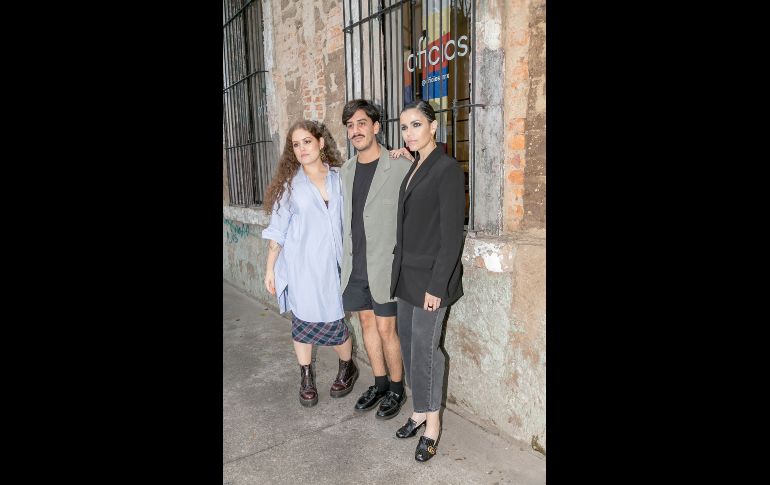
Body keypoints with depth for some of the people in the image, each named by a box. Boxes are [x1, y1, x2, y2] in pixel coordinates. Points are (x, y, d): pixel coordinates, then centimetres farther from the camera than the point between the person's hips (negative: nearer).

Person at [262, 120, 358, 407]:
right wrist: (270, 269, 4)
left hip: (332, 264, 0)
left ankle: (347, 367, 32)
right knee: (303, 322, 8)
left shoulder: (340, 177, 4)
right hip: (301, 266, 0)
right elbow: (277, 230, 4)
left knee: (334, 322, 3)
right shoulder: (290, 184, 1)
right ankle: (306, 377, 31)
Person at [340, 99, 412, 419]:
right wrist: (345, 258, 13)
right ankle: (380, 383, 34)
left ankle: (396, 389, 25)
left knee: (385, 329, 2)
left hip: (386, 265, -6)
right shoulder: (345, 171, 9)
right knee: (367, 323, 16)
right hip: (354, 266, 6)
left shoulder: (401, 167, -11)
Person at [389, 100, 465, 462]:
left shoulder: (447, 169, -12)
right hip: (406, 274, 8)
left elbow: (451, 235, -16)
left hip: (430, 277, -8)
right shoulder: (411, 167, 12)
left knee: (424, 348, 0)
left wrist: (437, 285, -18)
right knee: (409, 344, 13)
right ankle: (420, 410, 31)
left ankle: (432, 422, 19)